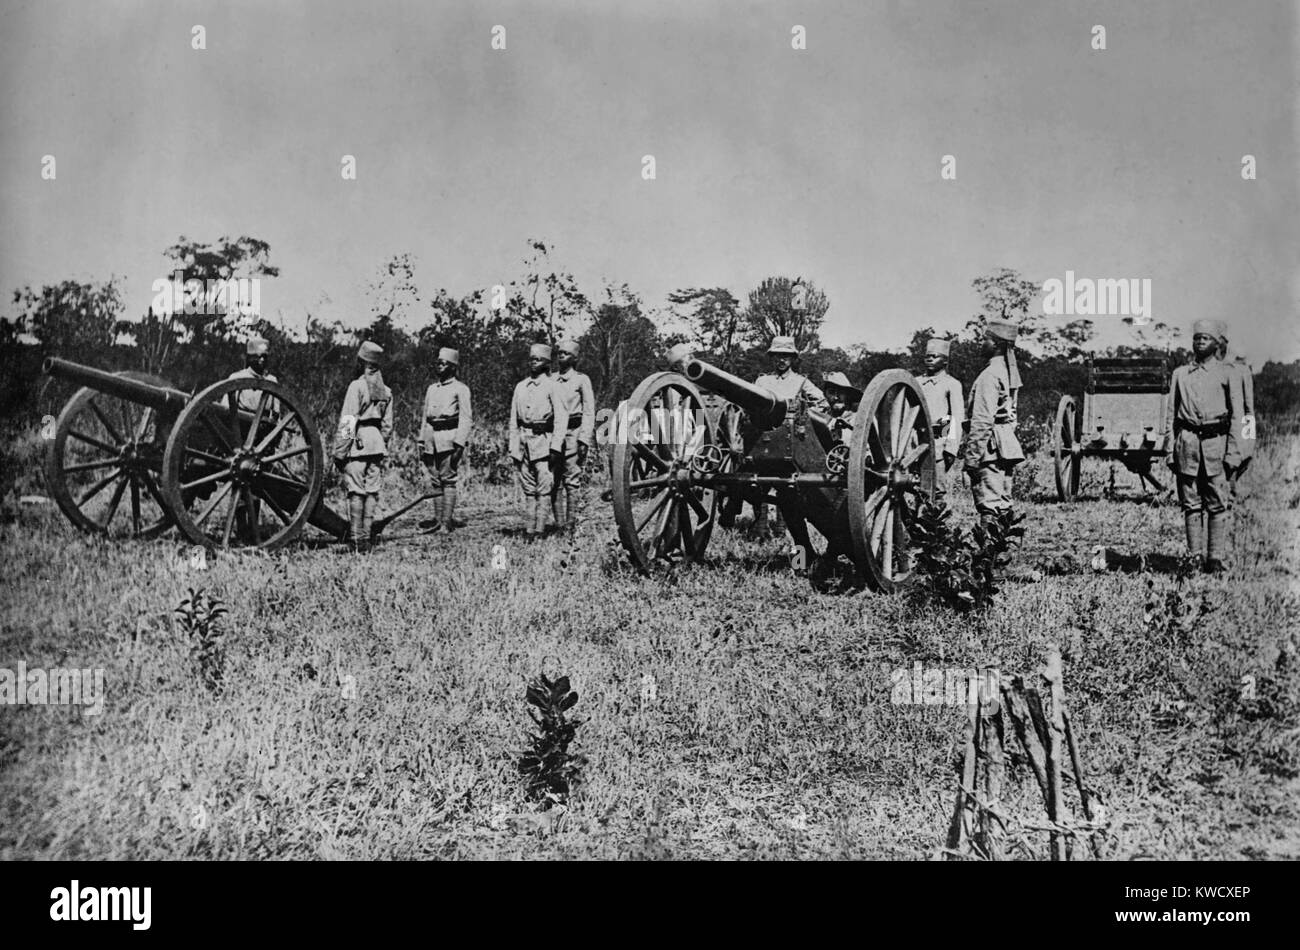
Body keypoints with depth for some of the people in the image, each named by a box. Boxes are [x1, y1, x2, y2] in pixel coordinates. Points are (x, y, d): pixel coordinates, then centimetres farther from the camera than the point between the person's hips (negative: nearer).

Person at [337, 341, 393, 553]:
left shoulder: (357, 385, -8)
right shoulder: (386, 390, 12)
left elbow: (348, 421, -12)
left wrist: (341, 450, -9)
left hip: (358, 442, -6)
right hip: (377, 443, 6)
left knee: (356, 492, -4)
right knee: (372, 491, 7)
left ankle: (357, 539, -6)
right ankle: (367, 537, 7)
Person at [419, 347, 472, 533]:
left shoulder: (460, 389, 0)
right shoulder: (431, 388, 18)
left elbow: (466, 418, -7)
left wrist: (459, 445, -15)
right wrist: (422, 443, 14)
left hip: (450, 436, -6)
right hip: (431, 438, 6)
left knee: (448, 481, -8)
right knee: (436, 481, 7)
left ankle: (447, 521, -8)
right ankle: (438, 520, 10)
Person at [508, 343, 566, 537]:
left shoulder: (551, 385, 0)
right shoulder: (520, 387, 15)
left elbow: (561, 417, -7)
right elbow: (513, 420, 17)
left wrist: (556, 447, -14)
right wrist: (513, 448, 10)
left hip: (543, 440, -5)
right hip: (523, 441, 5)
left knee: (544, 488, -9)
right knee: (528, 488, 6)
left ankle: (540, 529, -10)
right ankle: (530, 529, 9)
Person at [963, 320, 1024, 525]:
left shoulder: (990, 375, -15)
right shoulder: (1011, 371, 14)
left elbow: (982, 420, -20)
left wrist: (971, 454, -17)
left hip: (991, 447, -10)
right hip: (1008, 444, 10)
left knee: (989, 507, -9)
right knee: (1003, 505, 14)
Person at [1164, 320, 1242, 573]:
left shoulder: (1225, 374, 8)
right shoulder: (1179, 374, 14)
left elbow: (1236, 416, 7)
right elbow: (1172, 413, 13)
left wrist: (1233, 452, -1)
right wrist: (1170, 450, 5)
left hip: (1215, 441, -1)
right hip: (1187, 441, 2)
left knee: (1217, 505, -2)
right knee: (1191, 504, 2)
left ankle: (1215, 558, 2)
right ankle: (1195, 557, 6)